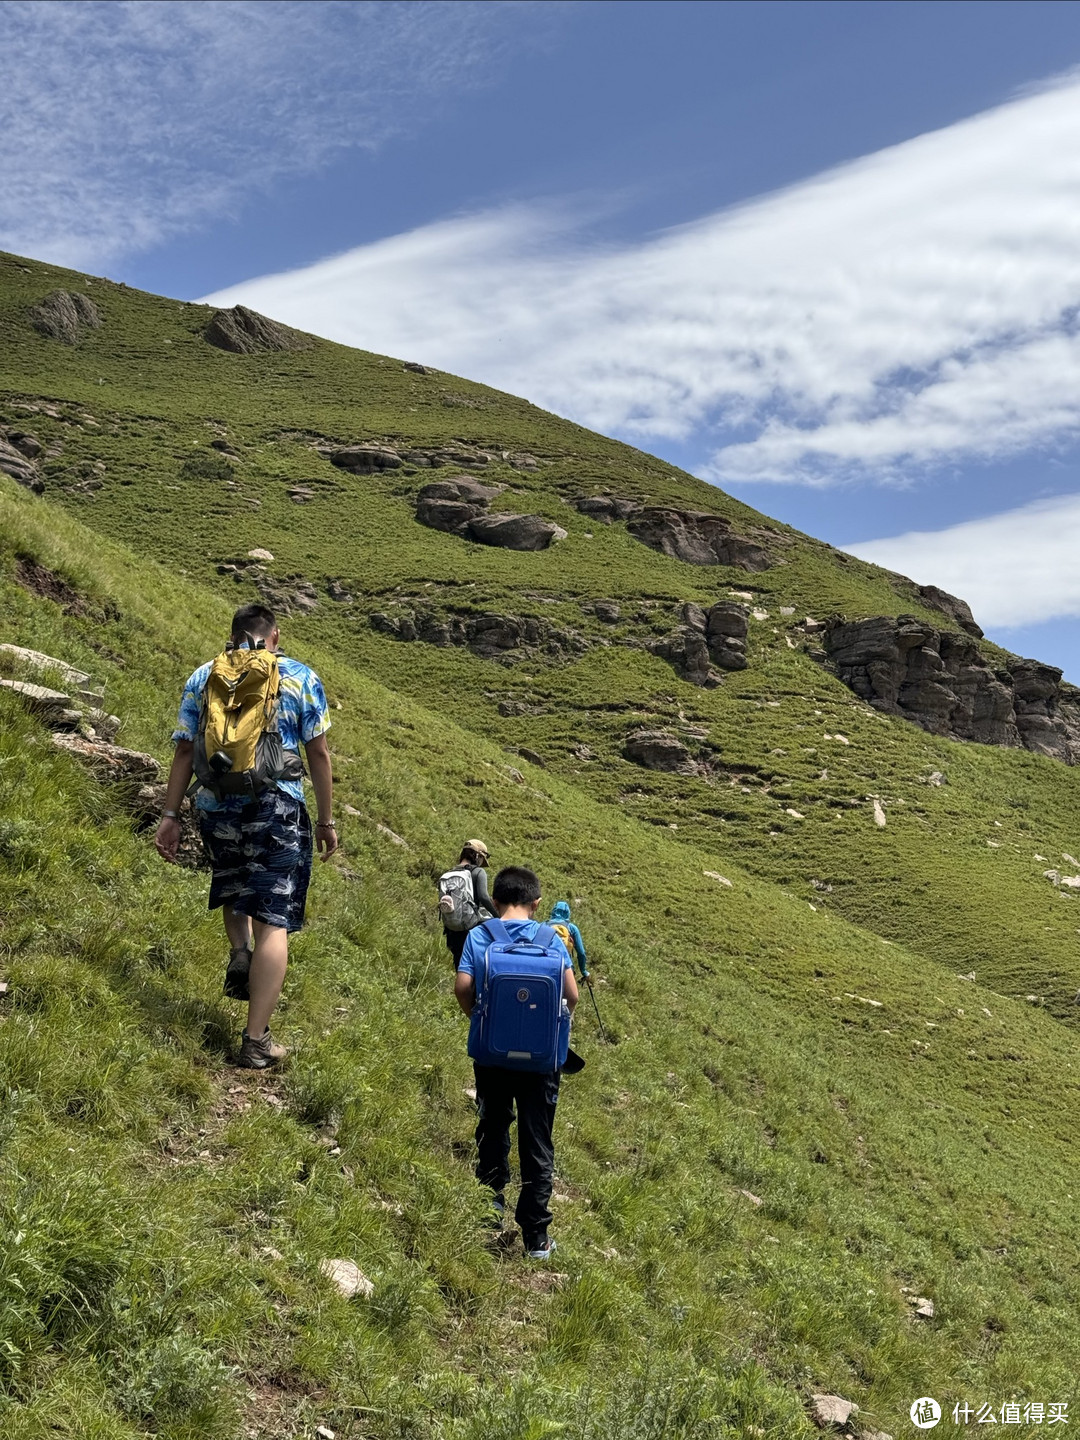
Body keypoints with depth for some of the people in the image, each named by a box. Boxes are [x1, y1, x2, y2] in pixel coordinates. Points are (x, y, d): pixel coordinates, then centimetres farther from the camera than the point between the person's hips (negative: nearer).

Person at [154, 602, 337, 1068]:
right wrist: (326, 821, 8)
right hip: (278, 807, -3)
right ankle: (256, 1041, -3)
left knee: (232, 886, 32)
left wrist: (170, 816, 10)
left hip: (217, 807, 3)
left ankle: (239, 953, 6)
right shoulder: (301, 677, 5)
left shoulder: (202, 677, 10)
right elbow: (319, 754, 2)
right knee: (273, 920, -1)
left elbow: (183, 752, 6)